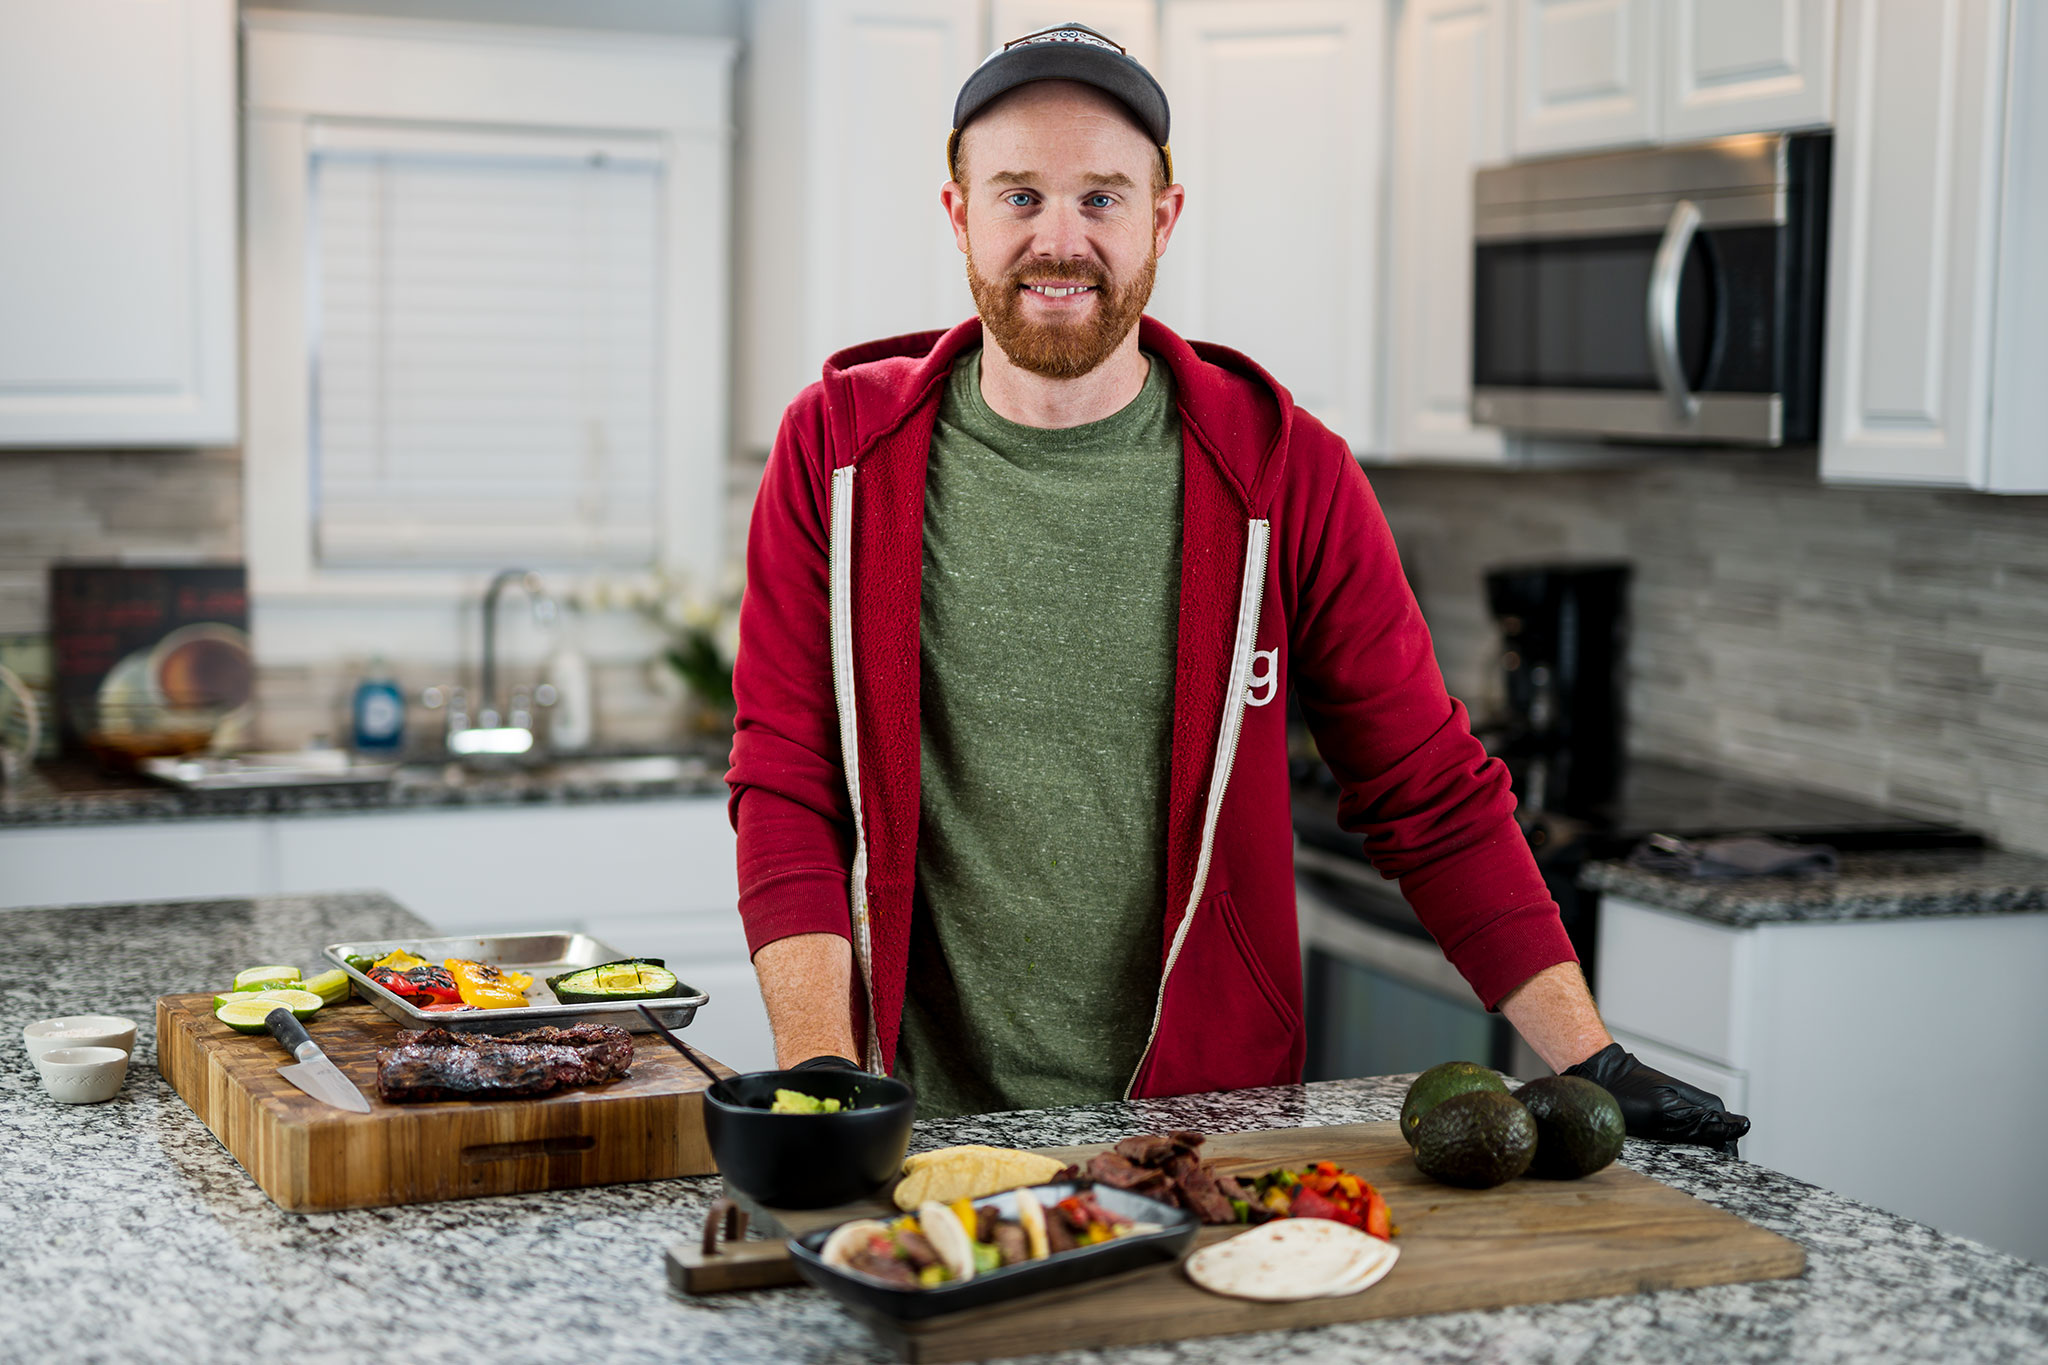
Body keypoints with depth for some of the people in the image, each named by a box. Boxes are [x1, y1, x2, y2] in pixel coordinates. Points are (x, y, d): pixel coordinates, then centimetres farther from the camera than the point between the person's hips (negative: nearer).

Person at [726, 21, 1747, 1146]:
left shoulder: (1283, 472, 0)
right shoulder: (839, 451, 1)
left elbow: (1429, 796, 5)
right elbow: (786, 784, -1)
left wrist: (1590, 1064, -2)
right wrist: (821, 1075, -14)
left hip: (1210, 1120, 0)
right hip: (926, 1130, 0)